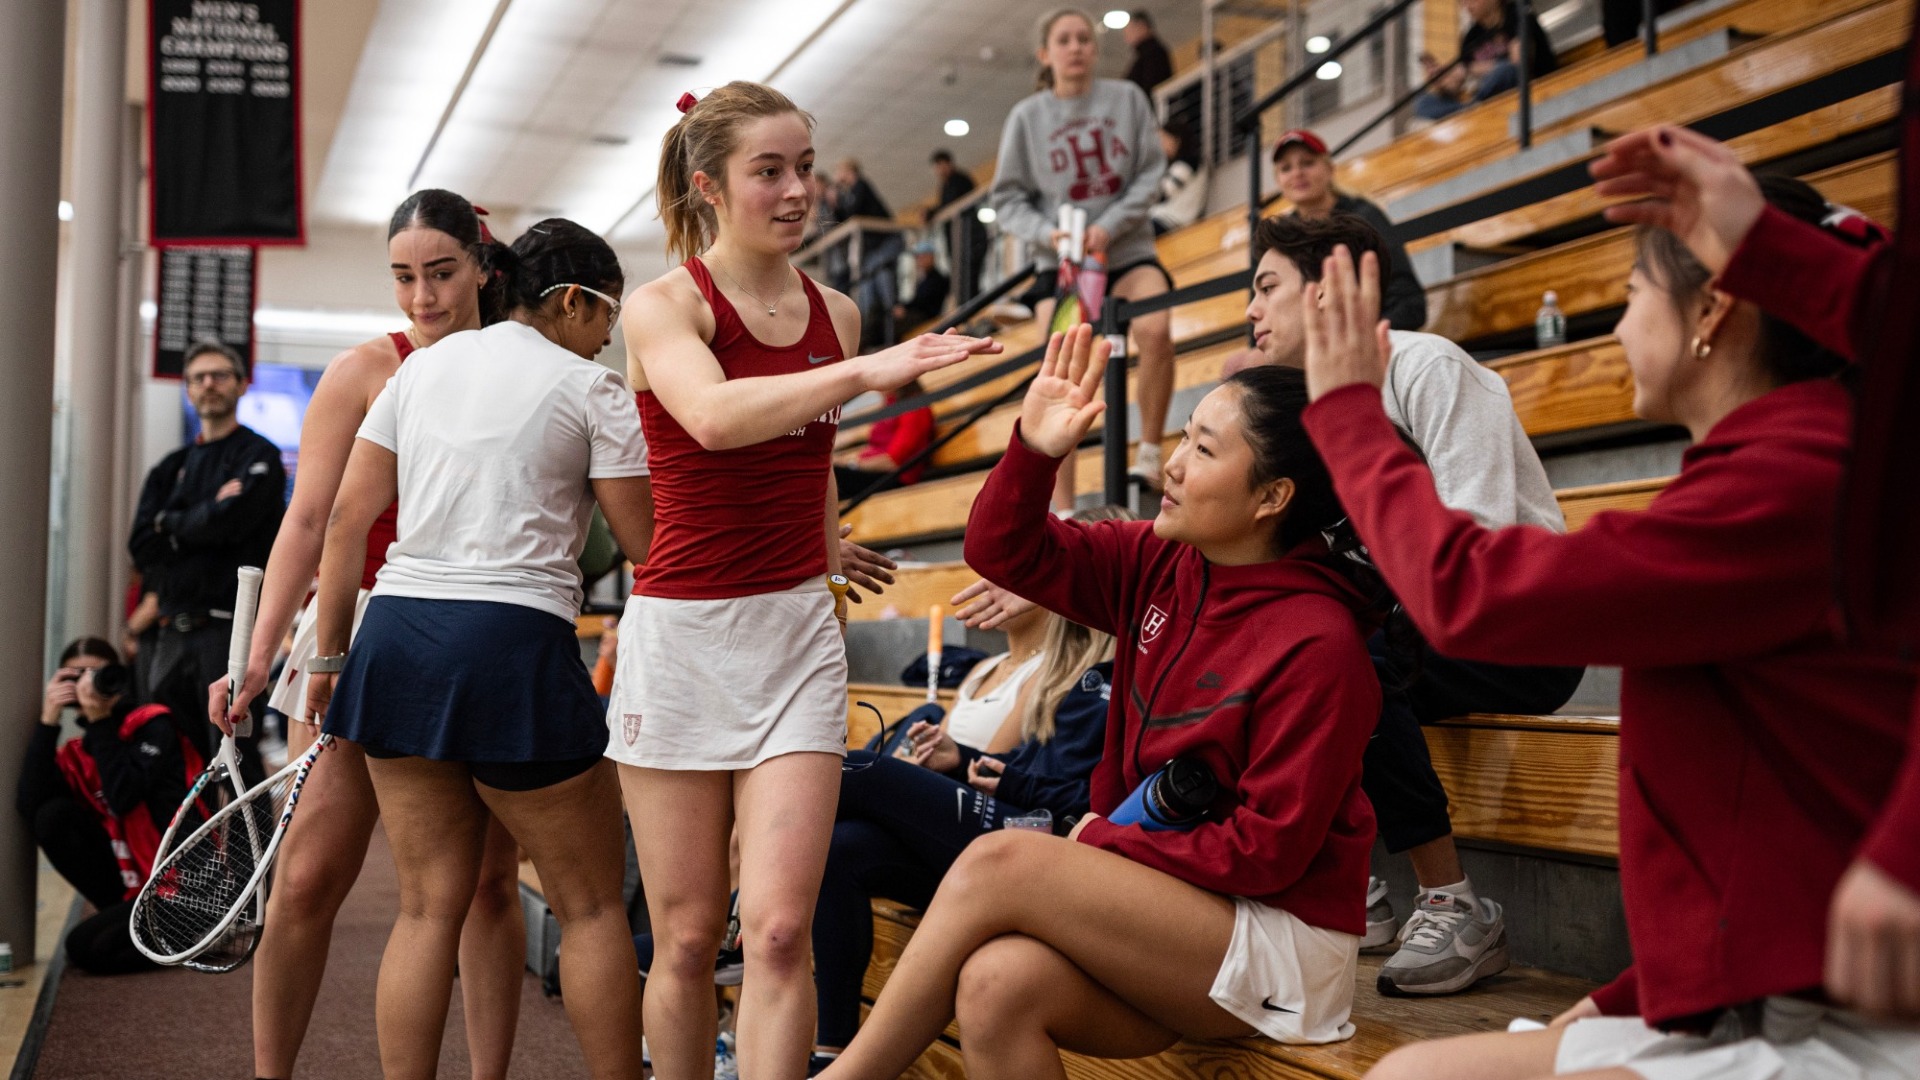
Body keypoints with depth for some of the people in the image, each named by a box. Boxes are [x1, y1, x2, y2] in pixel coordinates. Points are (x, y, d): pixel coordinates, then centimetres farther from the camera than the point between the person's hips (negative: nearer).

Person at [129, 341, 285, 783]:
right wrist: (208, 515, -5)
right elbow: (142, 547, 7)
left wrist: (171, 524, 2)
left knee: (234, 757, -7)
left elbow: (230, 522, -15)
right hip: (175, 628, 6)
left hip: (230, 628, -6)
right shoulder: (172, 468, 19)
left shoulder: (259, 457, 2)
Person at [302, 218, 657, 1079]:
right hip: (512, 646, -6)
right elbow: (648, 546, -2)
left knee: (430, 904, 12)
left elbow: (347, 516, 12)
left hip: (396, 633, 6)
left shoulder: (420, 367, 16)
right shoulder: (591, 388, 0)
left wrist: (328, 654, 16)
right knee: (592, 905, 6)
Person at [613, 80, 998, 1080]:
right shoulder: (665, 303, -4)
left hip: (798, 632, 3)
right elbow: (714, 416, -28)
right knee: (686, 937, 5)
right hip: (681, 629, -3)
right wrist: (864, 371, -38)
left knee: (779, 929, -7)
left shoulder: (836, 313, 10)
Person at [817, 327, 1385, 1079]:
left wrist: (1101, 843, -10)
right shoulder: (1159, 567, 2)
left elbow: (1267, 851, -16)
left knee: (999, 864, -24)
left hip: (1282, 940, -6)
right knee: (995, 984, -26)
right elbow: (1003, 551, 6)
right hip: (1168, 912, 6)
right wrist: (1034, 448, -11)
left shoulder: (1317, 643, -17)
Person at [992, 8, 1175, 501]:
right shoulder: (1027, 117, 0)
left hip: (1128, 250, 0)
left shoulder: (1127, 98, 2)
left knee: (1156, 331, -28)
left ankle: (1148, 456, -11)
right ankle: (1063, 511, -3)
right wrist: (1048, 233, -17)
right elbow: (1007, 199, 2)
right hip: (1060, 261, 0)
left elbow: (1150, 172, 0)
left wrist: (1109, 226, -15)